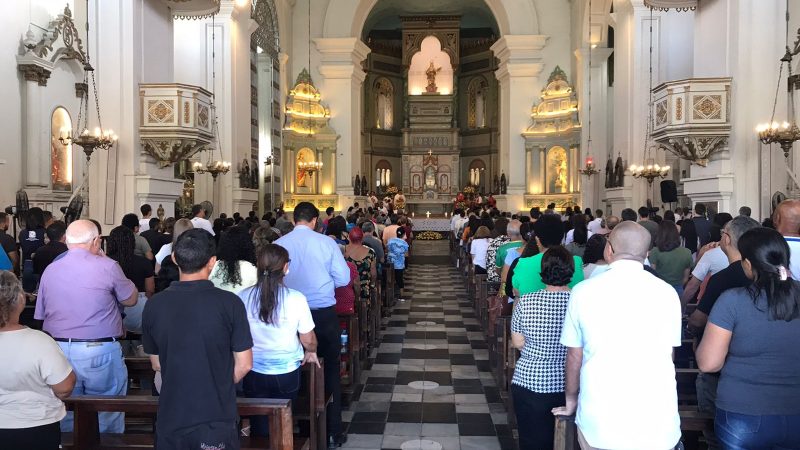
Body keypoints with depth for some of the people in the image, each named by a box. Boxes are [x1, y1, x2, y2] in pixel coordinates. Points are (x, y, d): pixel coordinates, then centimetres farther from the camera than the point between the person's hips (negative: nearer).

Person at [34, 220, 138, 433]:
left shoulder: (49, 270, 5)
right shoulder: (107, 266, -9)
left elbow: (41, 315, 11)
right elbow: (131, 300, 4)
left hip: (58, 350, 5)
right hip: (101, 352, -4)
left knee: (66, 419, 16)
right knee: (108, 419, 9)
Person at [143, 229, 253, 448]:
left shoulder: (154, 305, -7)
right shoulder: (229, 303, -15)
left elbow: (157, 364, 6)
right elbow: (243, 364, -8)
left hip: (170, 418, 2)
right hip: (217, 421, -2)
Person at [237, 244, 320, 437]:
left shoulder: (243, 297, -12)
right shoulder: (296, 299, -17)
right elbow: (308, 340, -7)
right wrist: (311, 352, 15)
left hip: (254, 372, 1)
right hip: (287, 372, -1)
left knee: (259, 427, 16)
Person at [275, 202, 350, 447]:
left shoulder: (278, 245, -7)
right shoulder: (326, 243, -9)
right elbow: (343, 278, -8)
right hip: (324, 314, -1)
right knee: (330, 371, 12)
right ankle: (332, 432, 19)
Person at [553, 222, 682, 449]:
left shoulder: (583, 291, -5)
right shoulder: (667, 293, -4)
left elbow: (574, 356, 3)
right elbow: (668, 357, 7)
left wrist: (571, 399, 21)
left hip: (598, 421, 0)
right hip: (657, 422, 1)